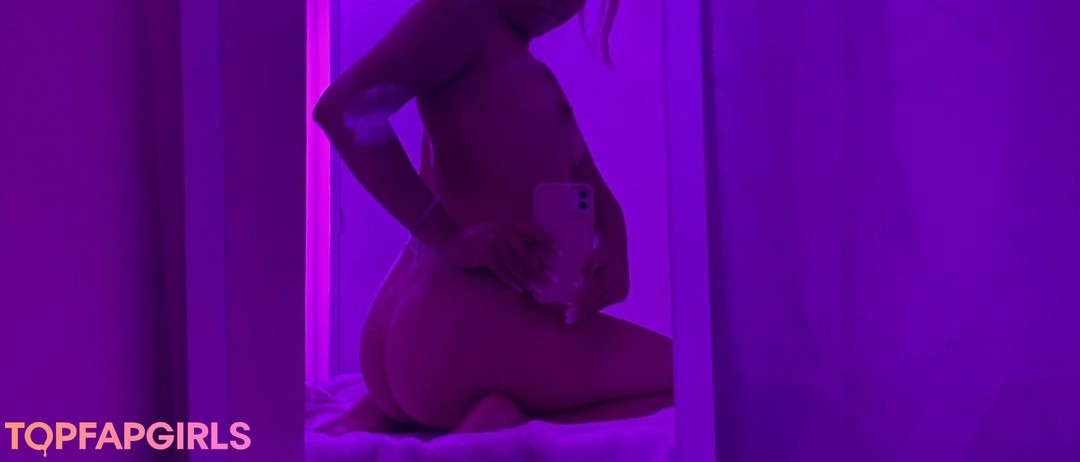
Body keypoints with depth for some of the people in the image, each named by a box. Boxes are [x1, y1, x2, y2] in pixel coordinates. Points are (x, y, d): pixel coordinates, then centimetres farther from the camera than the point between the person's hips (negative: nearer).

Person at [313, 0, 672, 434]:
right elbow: (343, 105, -19)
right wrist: (451, 237, -24)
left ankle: (383, 415, 13)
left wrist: (612, 263, -9)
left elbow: (601, 205, 13)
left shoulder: (537, 81, 25)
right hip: (469, 330, -10)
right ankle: (506, 430, -21)